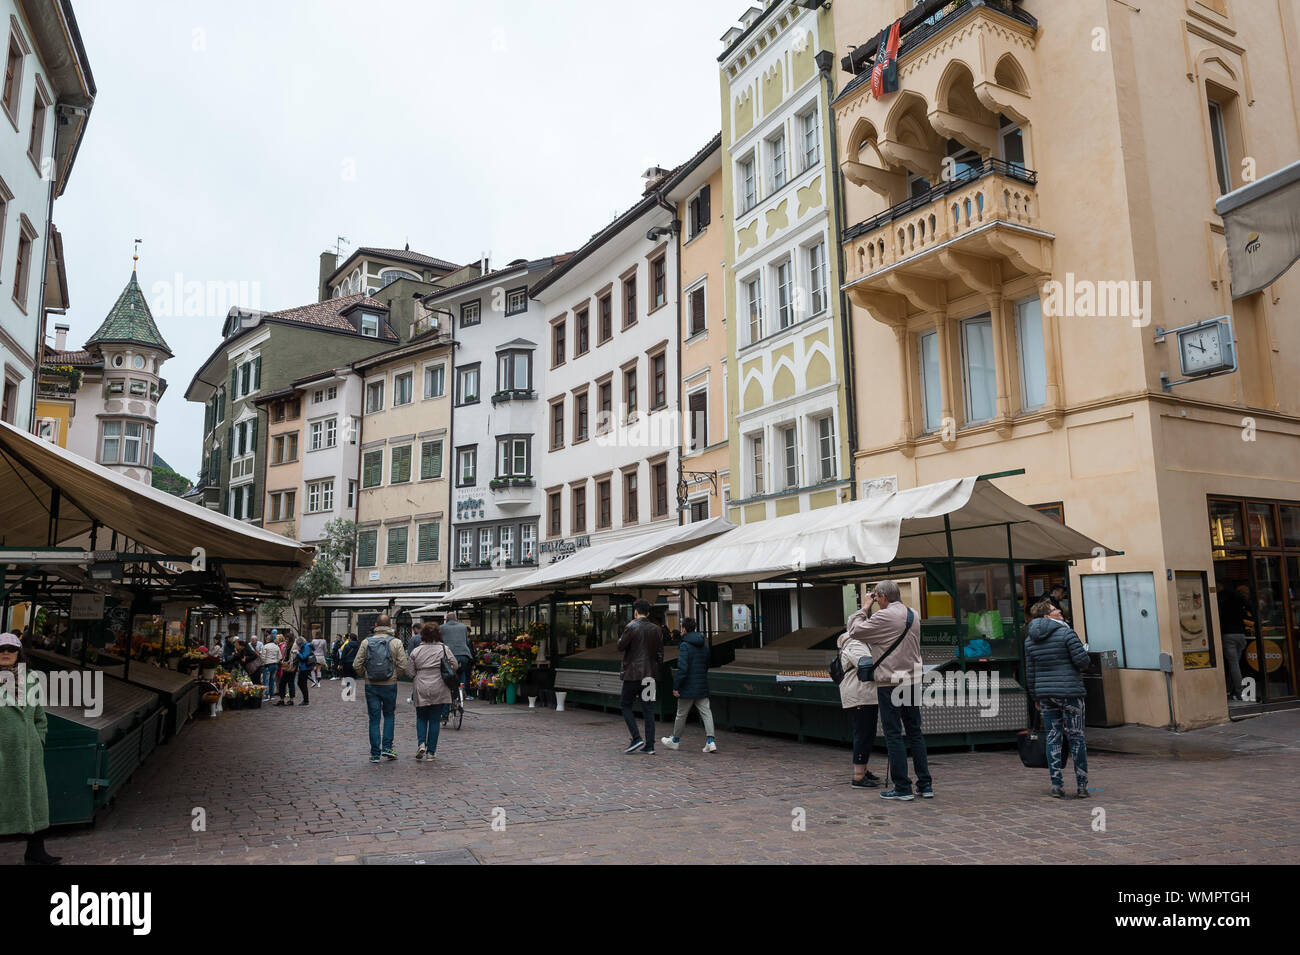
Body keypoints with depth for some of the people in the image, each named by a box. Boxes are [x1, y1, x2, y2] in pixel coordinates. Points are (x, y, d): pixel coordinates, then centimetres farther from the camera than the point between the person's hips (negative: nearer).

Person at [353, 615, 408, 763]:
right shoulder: (396, 642, -6)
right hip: (390, 685, -1)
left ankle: (375, 754, 10)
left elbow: (357, 665, -2)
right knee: (389, 715, 17)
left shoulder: (366, 642, -2)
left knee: (374, 719, 8)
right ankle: (387, 747, 9)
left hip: (371, 686, 1)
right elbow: (403, 665, -9)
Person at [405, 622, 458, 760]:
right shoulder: (444, 649, -4)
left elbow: (409, 672, 2)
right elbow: (455, 667, -2)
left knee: (421, 718, 16)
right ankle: (430, 751, 8)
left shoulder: (415, 651, 0)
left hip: (421, 690, 1)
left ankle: (421, 744, -4)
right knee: (435, 720, 6)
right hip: (439, 690, -1)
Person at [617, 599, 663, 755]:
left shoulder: (631, 627, -10)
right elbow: (660, 653, 9)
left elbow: (621, 646, -5)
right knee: (648, 709, 7)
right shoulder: (657, 629, 6)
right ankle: (650, 746, 6)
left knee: (626, 706, 9)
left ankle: (637, 738, -4)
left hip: (632, 673, -5)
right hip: (650, 674, 5)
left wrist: (622, 636, 10)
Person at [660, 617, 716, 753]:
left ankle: (675, 740, 25)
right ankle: (710, 742, -8)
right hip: (702, 686, 6)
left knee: (681, 714, 9)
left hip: (688, 686, -6)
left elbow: (682, 668, -22)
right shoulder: (704, 645, 8)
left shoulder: (685, 645, -15)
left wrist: (676, 686, -16)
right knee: (706, 712, 3)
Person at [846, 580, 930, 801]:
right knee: (915, 732, 14)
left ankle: (902, 787, 3)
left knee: (894, 735, 0)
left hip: (890, 683, -7)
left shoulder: (884, 617, -14)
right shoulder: (914, 615, 8)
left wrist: (865, 608, 1)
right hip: (912, 681, 7)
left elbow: (855, 631, -9)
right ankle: (925, 785, 18)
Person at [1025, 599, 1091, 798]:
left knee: (1053, 738, 8)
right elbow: (1082, 660, -12)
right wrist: (1085, 653, 11)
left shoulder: (1030, 640, 7)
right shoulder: (1066, 633, -10)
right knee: (1076, 738, 5)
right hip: (1069, 692, -4)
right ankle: (1082, 786, 9)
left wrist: (1035, 697, 17)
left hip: (1045, 693, 4)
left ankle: (1056, 785, 7)